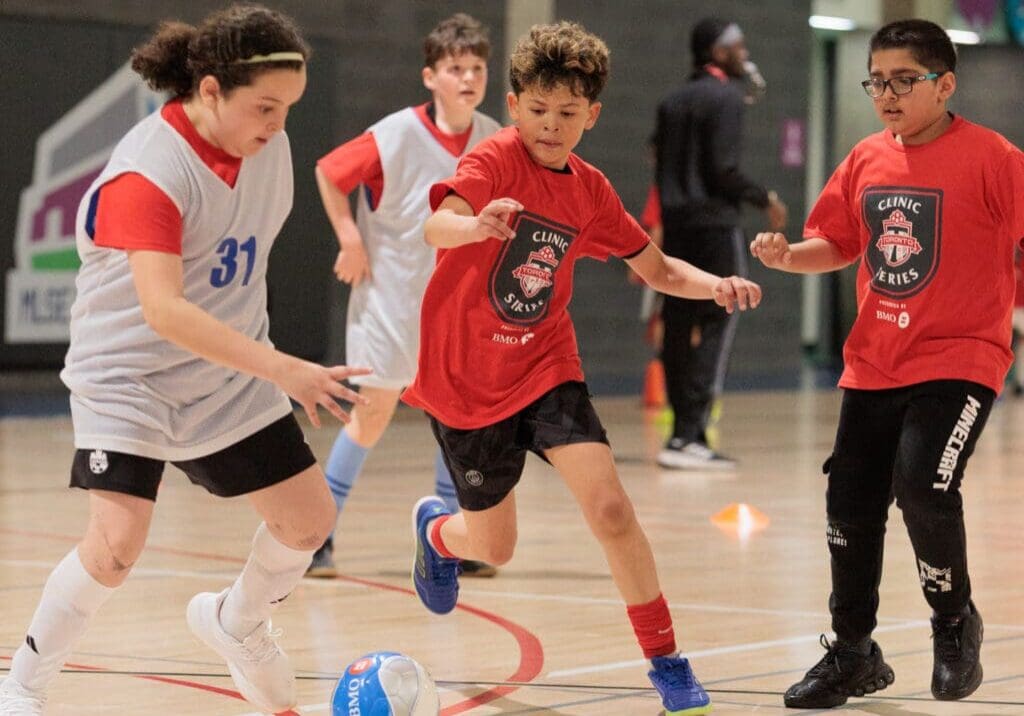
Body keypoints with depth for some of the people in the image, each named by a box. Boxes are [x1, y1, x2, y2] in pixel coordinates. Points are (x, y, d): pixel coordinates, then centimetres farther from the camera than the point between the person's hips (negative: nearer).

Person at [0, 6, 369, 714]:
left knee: (310, 516, 6)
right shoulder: (148, 172, -28)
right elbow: (163, 310, -37)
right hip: (127, 378, -7)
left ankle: (235, 623, 37)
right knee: (117, 542, -23)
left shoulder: (268, 145, -4)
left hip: (232, 381, 7)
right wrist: (283, 370, -41)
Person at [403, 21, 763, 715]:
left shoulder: (590, 191, 1)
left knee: (610, 507, -17)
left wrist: (716, 285, -9)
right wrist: (475, 225, -59)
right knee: (494, 547, 8)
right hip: (464, 379, -3)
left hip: (545, 367, 3)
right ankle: (436, 529, 46)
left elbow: (659, 269, 13)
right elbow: (436, 226, -35)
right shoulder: (495, 160, -16)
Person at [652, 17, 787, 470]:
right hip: (715, 224, -8)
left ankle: (687, 433, 10)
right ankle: (688, 436, -15)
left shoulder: (672, 102, 15)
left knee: (679, 327, 8)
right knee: (717, 326, -7)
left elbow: (662, 169, 15)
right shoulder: (726, 97, -7)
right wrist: (765, 199, -3)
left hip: (676, 225, 8)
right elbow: (723, 169, -15)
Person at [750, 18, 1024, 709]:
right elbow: (838, 244, 16)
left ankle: (956, 623, 5)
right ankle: (852, 654, 27)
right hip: (873, 364, 6)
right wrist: (787, 255, -2)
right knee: (851, 505, 9)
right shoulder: (866, 160, 6)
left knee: (923, 486, -22)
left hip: (959, 360, -6)